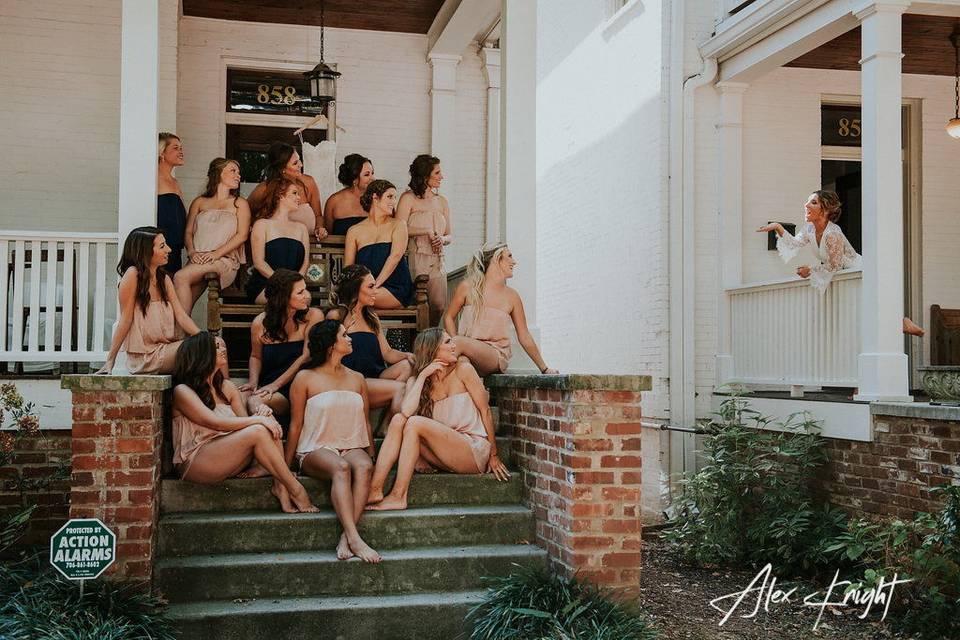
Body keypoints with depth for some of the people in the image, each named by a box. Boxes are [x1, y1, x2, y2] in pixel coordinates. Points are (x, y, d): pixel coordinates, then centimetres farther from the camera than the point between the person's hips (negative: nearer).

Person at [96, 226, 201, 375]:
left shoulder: (165, 279, 12)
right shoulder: (133, 274, -10)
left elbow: (181, 315, 4)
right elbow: (125, 319, -10)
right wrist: (110, 361, -12)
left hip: (166, 349, 7)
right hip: (143, 357, -6)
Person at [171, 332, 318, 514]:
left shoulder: (226, 387, 15)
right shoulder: (182, 391, -7)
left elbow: (244, 421, 8)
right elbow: (215, 422, -20)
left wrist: (262, 415, -15)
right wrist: (258, 420, -22)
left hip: (227, 461, 7)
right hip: (194, 463, -7)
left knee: (270, 425, -17)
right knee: (256, 431, -27)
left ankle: (280, 486, -27)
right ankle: (295, 489, -21)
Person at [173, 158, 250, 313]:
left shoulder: (239, 203, 14)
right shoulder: (199, 202, 22)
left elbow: (242, 235, 1)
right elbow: (188, 232, 16)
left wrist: (216, 254, -11)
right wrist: (192, 252, -6)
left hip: (225, 261, -3)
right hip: (198, 261, 3)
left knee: (180, 278, -29)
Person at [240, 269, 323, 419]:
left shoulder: (313, 316, -3)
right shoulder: (260, 323, 4)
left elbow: (307, 356, -9)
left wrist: (276, 384, -14)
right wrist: (253, 381, -1)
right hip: (267, 384, 3)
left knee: (255, 402, -29)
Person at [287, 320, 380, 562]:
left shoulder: (356, 378, 18)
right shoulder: (305, 378, 5)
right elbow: (296, 425, 5)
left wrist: (373, 456, 8)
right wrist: (285, 466, 1)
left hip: (352, 448, 3)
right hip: (316, 450, -3)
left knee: (364, 466, -34)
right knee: (340, 468, -37)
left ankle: (345, 537, -42)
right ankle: (354, 538, -48)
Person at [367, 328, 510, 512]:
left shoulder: (463, 369, -2)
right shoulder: (415, 381, 6)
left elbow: (485, 410, -1)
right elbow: (406, 411, -14)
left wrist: (494, 455, -3)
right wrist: (423, 375, -11)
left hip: (475, 451, -4)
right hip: (445, 453, 4)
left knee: (415, 423, -23)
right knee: (398, 420, -17)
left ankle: (398, 496, -23)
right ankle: (375, 490, -27)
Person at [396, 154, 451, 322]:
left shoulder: (442, 201, 19)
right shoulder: (409, 198, 1)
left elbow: (450, 236, 20)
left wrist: (443, 239, -4)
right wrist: (427, 231, -11)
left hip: (437, 261, 5)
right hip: (415, 259, -5)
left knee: (439, 306, -8)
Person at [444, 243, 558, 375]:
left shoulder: (511, 296, 8)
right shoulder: (468, 287, 6)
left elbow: (524, 336, 14)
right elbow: (448, 317, 14)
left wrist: (544, 369, 16)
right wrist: (455, 342, -5)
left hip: (497, 357, 0)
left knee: (460, 342, -32)